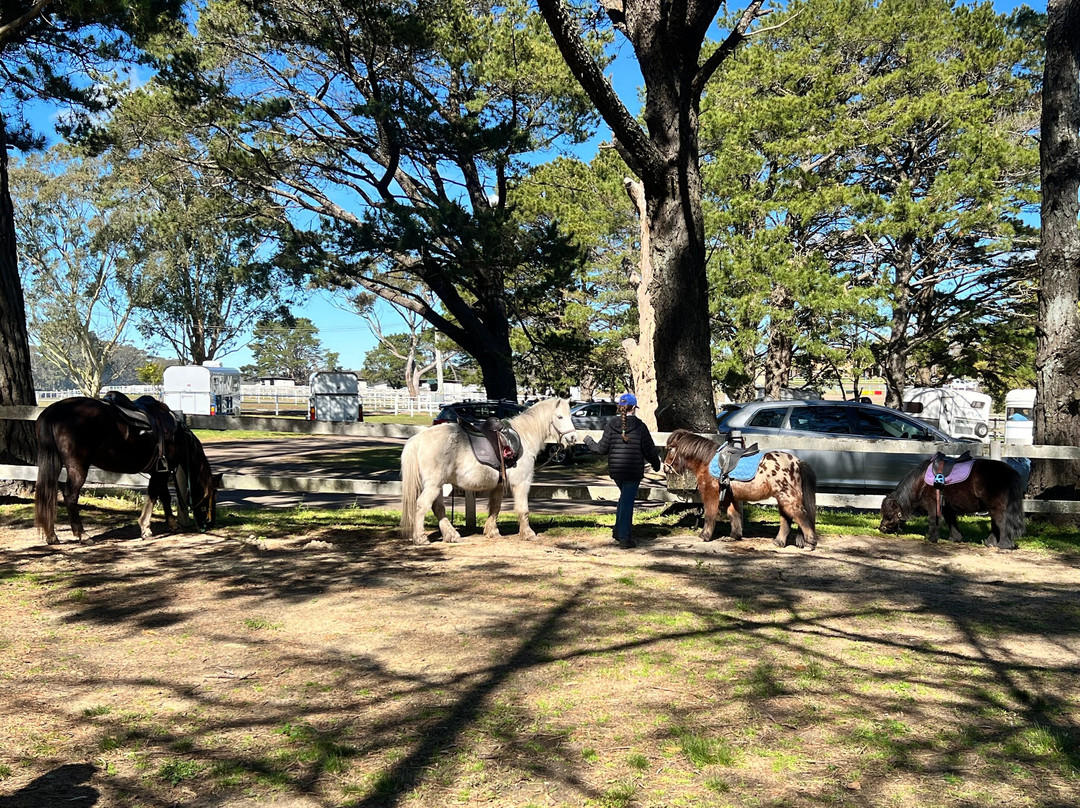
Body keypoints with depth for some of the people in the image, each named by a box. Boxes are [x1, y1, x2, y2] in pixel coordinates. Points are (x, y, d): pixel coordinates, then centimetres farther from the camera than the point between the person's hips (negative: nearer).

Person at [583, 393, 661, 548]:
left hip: (615, 470, 4)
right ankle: (624, 537, 2)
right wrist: (656, 464, 13)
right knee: (627, 501, 1)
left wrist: (589, 442, 20)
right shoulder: (640, 426, -8)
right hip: (634, 471, -4)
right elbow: (649, 450, -5)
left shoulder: (610, 425, -2)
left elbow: (602, 449, 1)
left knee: (625, 497, 24)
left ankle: (619, 531, 26)